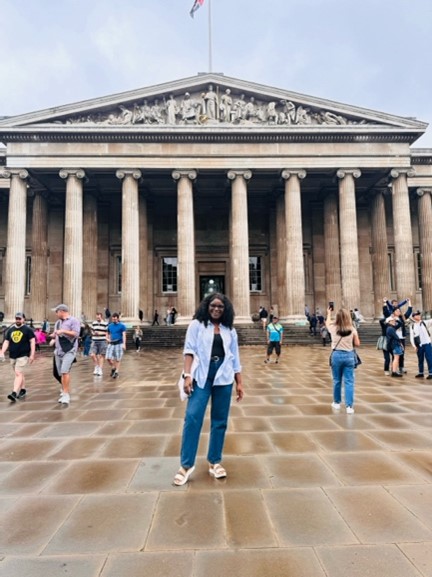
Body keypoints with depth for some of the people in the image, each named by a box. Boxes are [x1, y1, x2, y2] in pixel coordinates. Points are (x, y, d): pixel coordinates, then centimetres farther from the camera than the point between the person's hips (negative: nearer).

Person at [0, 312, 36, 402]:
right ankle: (23, 390, 27)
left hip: (23, 355, -6)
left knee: (18, 373, -13)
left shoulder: (28, 329, -5)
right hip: (12, 356, 6)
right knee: (20, 374, 15)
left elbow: (32, 342, -6)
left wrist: (32, 355, -11)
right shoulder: (10, 329, 10)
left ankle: (14, 393, -19)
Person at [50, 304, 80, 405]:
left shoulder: (73, 321, -5)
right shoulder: (57, 322, 18)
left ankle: (66, 394, -13)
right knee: (61, 373, 10)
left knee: (65, 371, -18)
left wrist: (63, 331, -20)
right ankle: (64, 392, 20)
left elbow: (76, 333, -16)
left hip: (69, 351, -7)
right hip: (58, 351, 7)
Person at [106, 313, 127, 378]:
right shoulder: (110, 325, 11)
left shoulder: (122, 326, -2)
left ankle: (116, 372, 10)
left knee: (118, 359, -1)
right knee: (108, 358, -4)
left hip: (119, 344, -4)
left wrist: (124, 344, -18)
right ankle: (113, 368, 22)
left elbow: (124, 335, -8)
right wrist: (107, 339, 1)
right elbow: (107, 334, 23)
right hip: (111, 344, 4)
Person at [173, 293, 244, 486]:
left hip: (224, 378, 3)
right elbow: (189, 350, -4)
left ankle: (215, 462, 21)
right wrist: (187, 375, -14)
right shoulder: (197, 325, 3)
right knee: (192, 417, -8)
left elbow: (235, 359, 14)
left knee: (220, 421, 7)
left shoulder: (230, 330, 12)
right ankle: (186, 464, 3)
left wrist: (239, 383, 11)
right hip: (201, 376, -3)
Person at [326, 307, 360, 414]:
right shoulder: (352, 329, -6)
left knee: (337, 381, 14)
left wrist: (329, 314, 36)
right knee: (349, 382, 1)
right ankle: (349, 406, -2)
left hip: (337, 355, 1)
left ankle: (337, 403, 27)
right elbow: (357, 344, -1)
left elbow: (327, 323, 19)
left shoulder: (333, 328, -4)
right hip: (349, 355, -1)